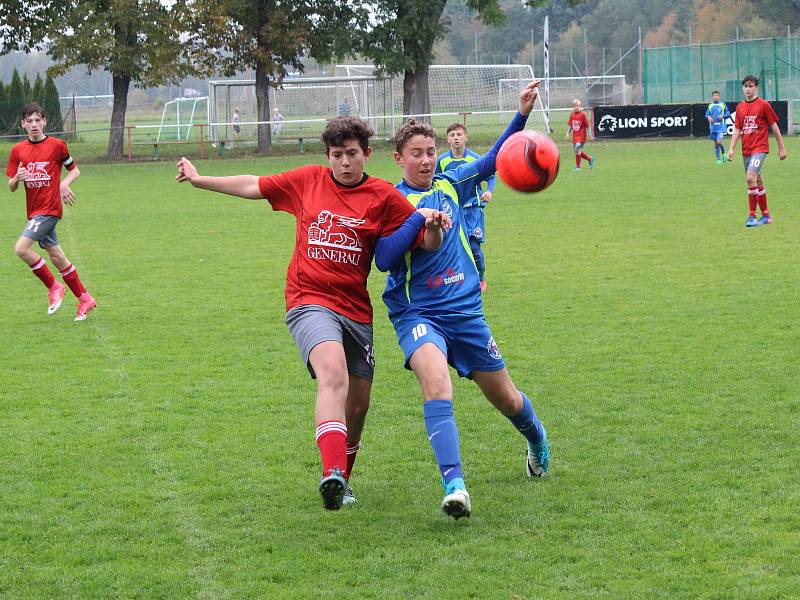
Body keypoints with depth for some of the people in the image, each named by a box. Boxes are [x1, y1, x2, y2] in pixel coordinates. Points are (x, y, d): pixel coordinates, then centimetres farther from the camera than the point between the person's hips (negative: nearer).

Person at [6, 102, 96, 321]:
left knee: (22, 248, -18)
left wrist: (65, 183, -13)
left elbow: (75, 170, 6)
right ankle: (85, 299, 20)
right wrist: (17, 178, -14)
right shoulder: (18, 150, 7)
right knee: (56, 257, 10)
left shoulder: (56, 145, -5)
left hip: (49, 208, -6)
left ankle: (53, 286, -2)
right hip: (34, 210, 6)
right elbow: (11, 187, 9)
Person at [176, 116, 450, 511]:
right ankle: (332, 474, -45)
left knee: (357, 405, 9)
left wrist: (434, 224, -21)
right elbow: (254, 187, 19)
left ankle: (342, 481, 34)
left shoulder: (384, 197, 2)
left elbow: (429, 244, 1)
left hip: (356, 311, 3)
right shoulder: (308, 180, 5)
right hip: (309, 302, -3)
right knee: (334, 373, -30)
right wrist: (199, 180, 25)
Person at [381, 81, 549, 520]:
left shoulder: (450, 184, 7)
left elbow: (493, 160, 16)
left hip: (465, 310, 5)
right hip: (418, 314, -4)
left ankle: (538, 443, 49)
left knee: (505, 397, 15)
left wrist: (522, 113, 5)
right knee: (436, 382, -33)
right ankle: (454, 487, -43)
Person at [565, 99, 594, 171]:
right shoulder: (572, 114, 6)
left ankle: (578, 166, 1)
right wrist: (568, 133, 3)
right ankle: (590, 159, 29)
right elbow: (570, 125, 13)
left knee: (577, 149, -13)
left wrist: (590, 135, -9)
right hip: (575, 136, 7)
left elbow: (587, 125, -8)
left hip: (581, 136, -7)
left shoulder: (582, 114, -11)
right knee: (577, 151, 10)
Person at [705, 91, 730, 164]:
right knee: (715, 144, 6)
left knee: (719, 142, -18)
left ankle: (723, 153, 11)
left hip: (721, 127, -4)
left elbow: (728, 114, 4)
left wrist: (723, 116, -15)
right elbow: (706, 115, 14)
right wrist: (708, 117, -8)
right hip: (713, 127, 4)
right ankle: (718, 159, 15)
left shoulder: (723, 105, 1)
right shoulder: (710, 106, 10)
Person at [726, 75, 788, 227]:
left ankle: (752, 215, -17)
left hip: (760, 148, -6)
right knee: (757, 182, 12)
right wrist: (731, 149, 1)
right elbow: (737, 130, 12)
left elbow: (774, 127, -1)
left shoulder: (763, 105, -5)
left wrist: (781, 148, 1)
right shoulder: (740, 107, 10)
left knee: (750, 177, -22)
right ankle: (766, 215, 23)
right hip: (746, 150, 6)